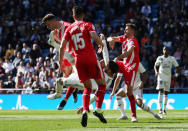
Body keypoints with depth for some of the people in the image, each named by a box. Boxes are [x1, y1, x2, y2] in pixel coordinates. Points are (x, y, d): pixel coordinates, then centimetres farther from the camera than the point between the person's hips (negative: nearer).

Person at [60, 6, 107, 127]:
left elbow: (62, 46, 5)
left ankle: (85, 111, -7)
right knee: (102, 84, 8)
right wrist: (101, 44, 3)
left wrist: (60, 61, 14)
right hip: (91, 58, -4)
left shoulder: (69, 29, 12)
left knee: (87, 87, 15)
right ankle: (98, 109, -10)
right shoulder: (87, 25, 2)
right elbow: (94, 36, -17)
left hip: (78, 60, 4)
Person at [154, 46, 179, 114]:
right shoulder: (159, 58, 3)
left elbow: (177, 66, 8)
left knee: (166, 93, 5)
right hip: (161, 76, -1)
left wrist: (177, 73, -7)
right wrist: (156, 71, -3)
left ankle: (164, 109, 12)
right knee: (160, 91, -14)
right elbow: (155, 66, 16)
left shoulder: (172, 59, 1)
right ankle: (160, 108, -17)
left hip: (168, 77, 1)